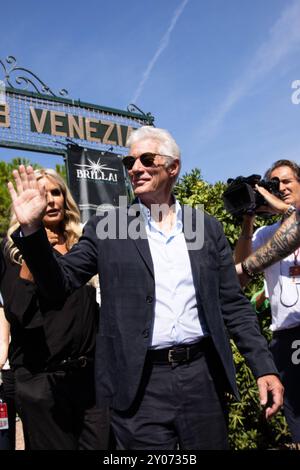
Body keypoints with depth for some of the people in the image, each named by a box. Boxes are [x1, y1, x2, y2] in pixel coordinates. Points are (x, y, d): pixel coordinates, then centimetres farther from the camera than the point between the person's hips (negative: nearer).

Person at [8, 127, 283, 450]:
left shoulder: (207, 227, 5)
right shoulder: (106, 227, 1)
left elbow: (233, 305, 6)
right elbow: (59, 283, -1)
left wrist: (264, 367, 1)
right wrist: (31, 228, -15)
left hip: (203, 376, 2)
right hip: (140, 384, -2)